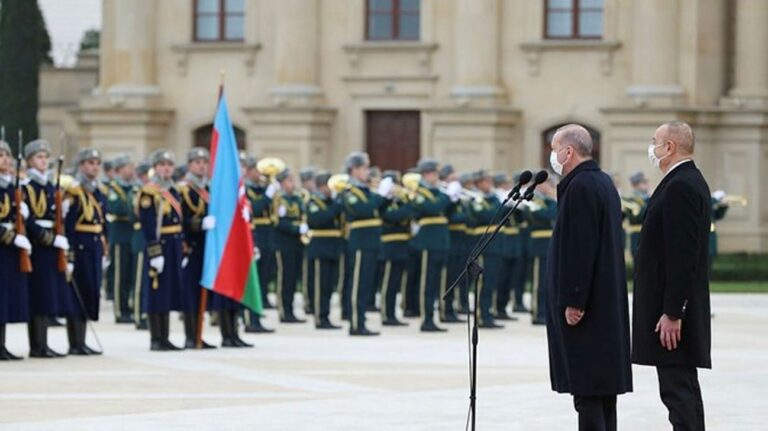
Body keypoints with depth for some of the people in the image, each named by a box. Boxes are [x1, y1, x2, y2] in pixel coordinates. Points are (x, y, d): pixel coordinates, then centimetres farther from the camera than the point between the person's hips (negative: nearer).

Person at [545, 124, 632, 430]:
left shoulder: (580, 187, -16)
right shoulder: (603, 182, 15)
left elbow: (580, 247, -22)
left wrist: (573, 300, -21)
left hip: (585, 304, -10)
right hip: (607, 300, 10)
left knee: (585, 384, -10)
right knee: (602, 379, 12)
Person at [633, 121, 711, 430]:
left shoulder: (680, 187, -16)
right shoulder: (690, 182, 16)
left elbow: (683, 254, -22)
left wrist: (672, 313, -23)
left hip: (672, 311, -11)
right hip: (673, 306, 11)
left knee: (677, 389, -11)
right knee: (682, 387, 13)